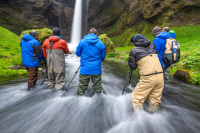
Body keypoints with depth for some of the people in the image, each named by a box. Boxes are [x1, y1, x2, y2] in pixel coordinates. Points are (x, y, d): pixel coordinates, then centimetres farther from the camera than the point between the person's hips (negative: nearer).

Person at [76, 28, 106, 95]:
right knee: (98, 89, 12)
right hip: (97, 70, 1)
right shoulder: (101, 44, -1)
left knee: (81, 88, 12)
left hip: (84, 70, 0)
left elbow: (77, 53, 7)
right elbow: (102, 57, 6)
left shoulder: (82, 42, -2)